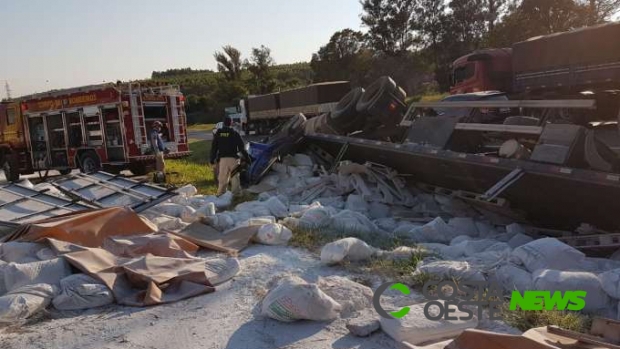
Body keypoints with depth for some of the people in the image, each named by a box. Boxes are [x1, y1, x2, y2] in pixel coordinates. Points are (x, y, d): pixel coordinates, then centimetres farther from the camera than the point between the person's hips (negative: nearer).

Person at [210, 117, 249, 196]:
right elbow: (242, 147, 1)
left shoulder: (218, 134, 9)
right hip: (233, 158, -2)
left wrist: (212, 160, 13)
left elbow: (214, 147, 9)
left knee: (222, 178, 5)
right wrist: (247, 157, 7)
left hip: (222, 158, 2)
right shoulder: (235, 134, 2)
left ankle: (220, 194, 3)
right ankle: (236, 193, -1)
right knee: (235, 177, 2)